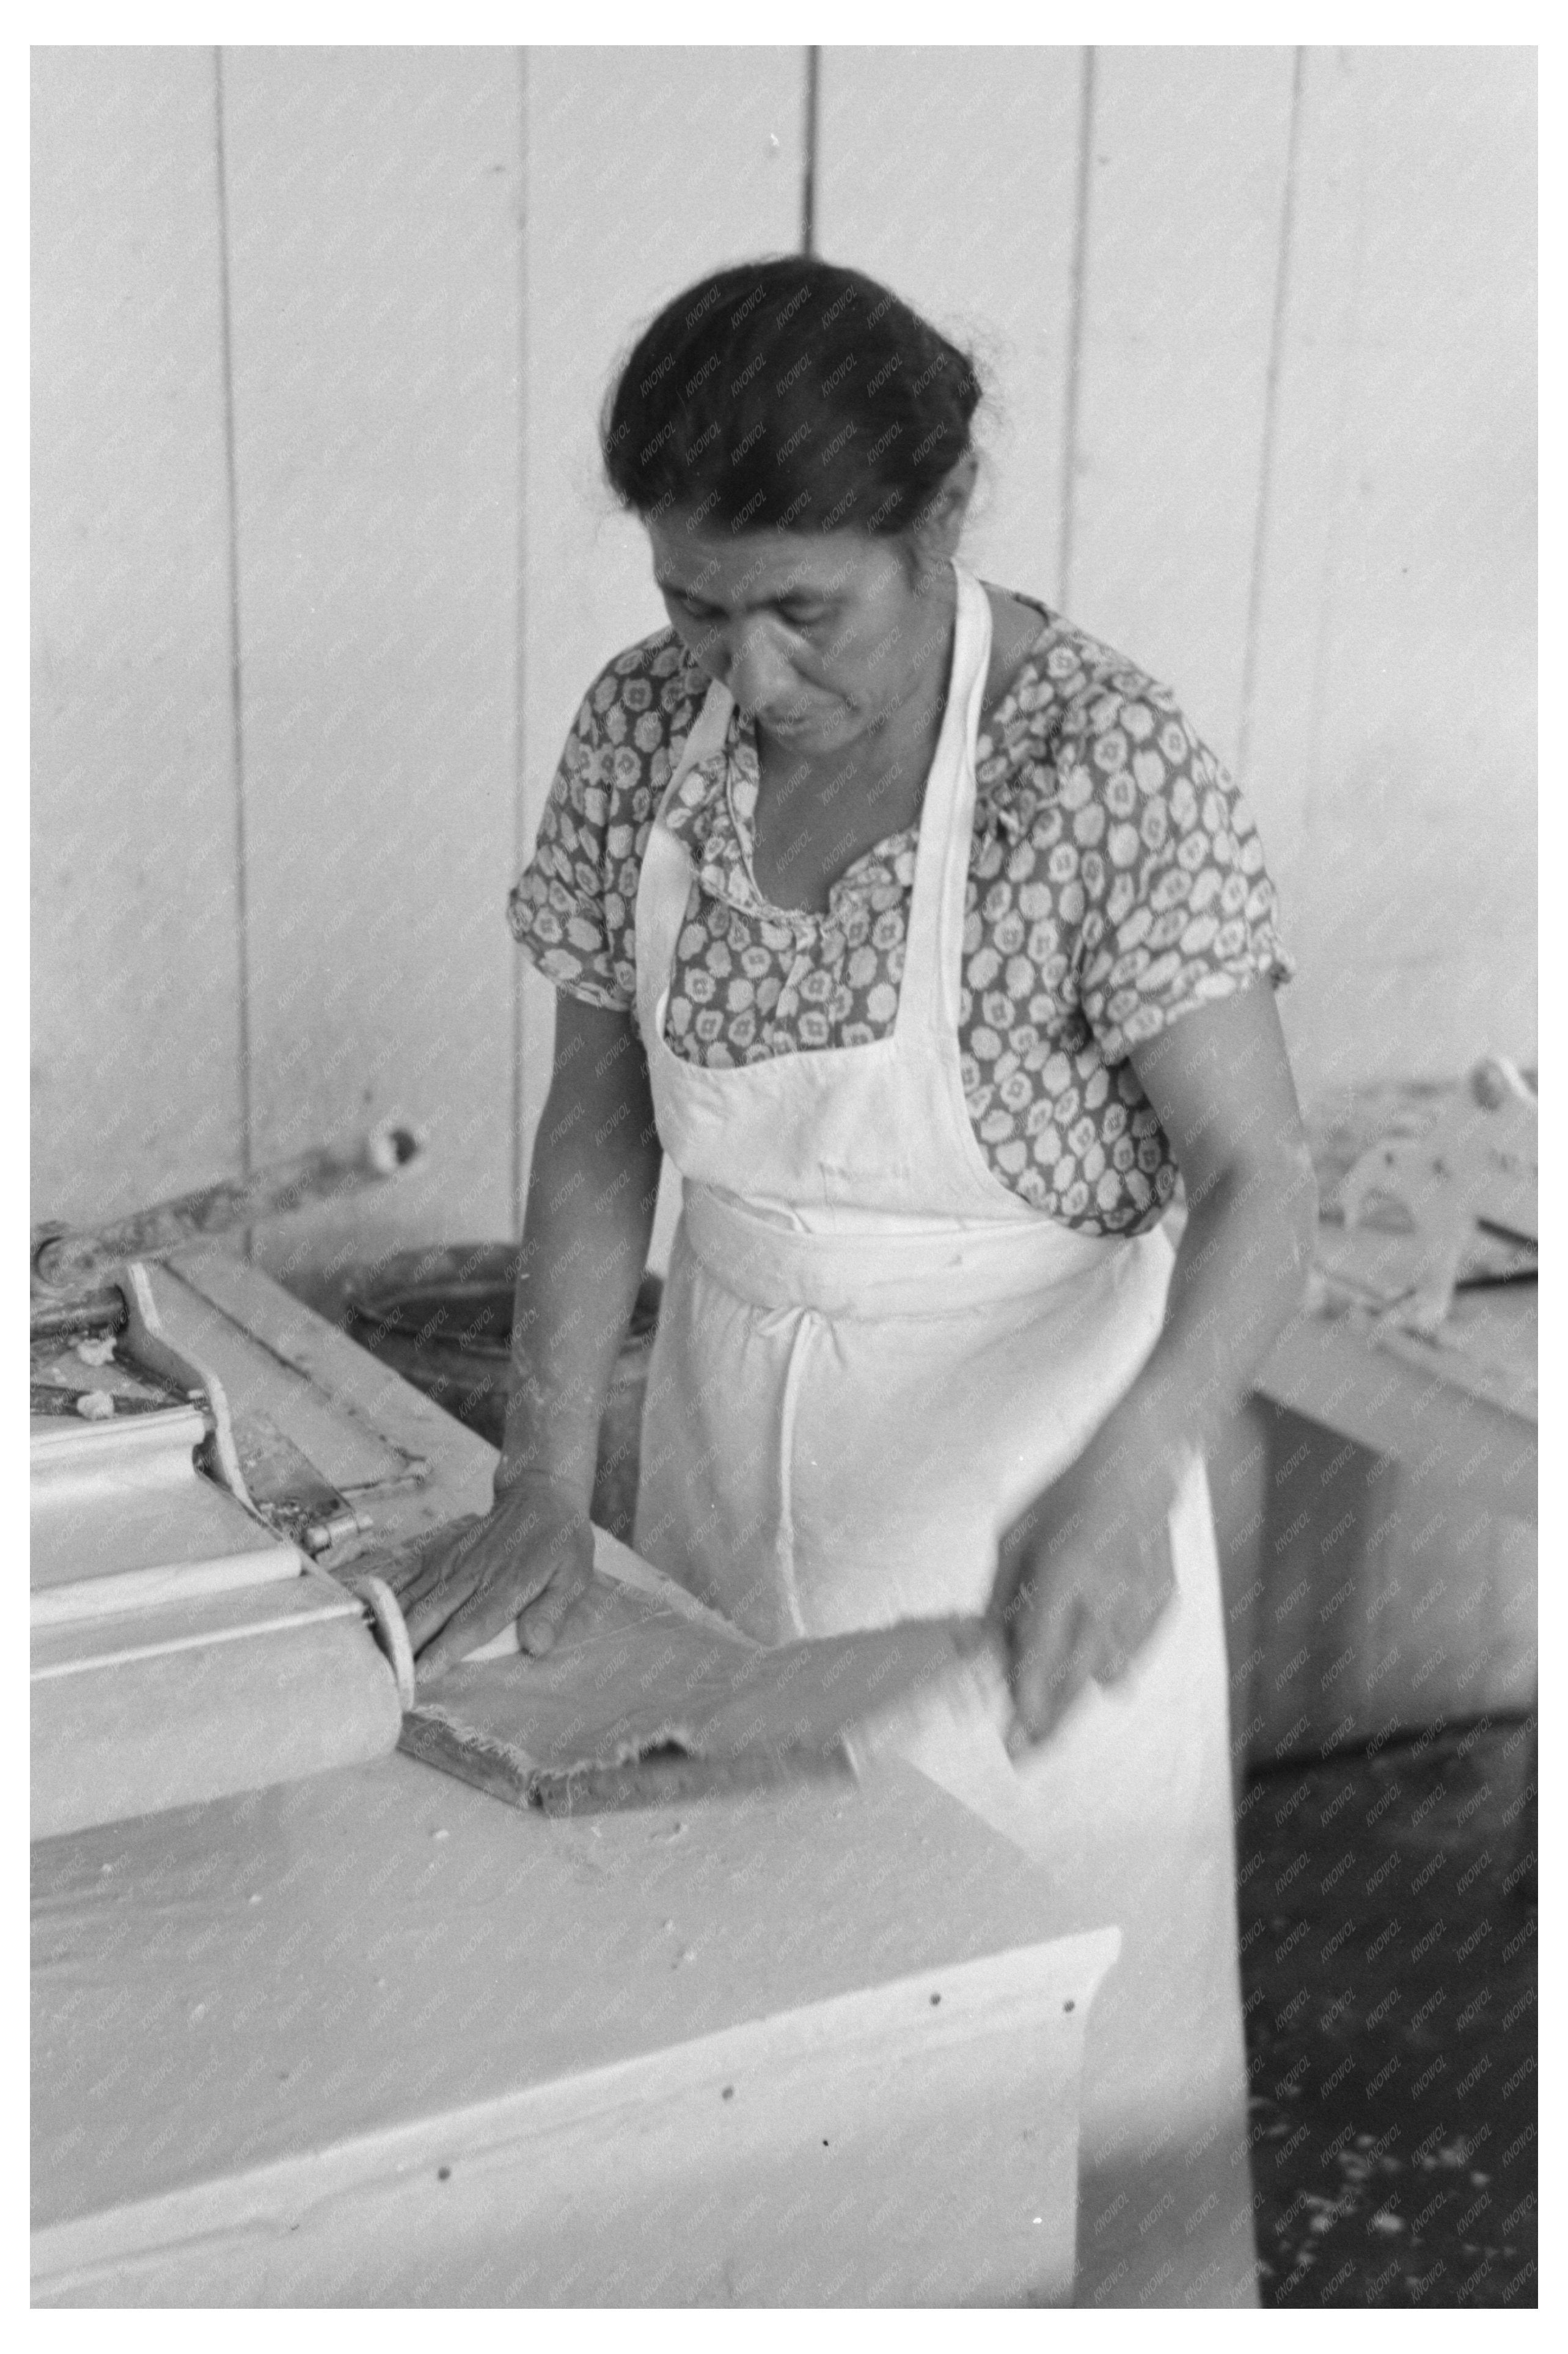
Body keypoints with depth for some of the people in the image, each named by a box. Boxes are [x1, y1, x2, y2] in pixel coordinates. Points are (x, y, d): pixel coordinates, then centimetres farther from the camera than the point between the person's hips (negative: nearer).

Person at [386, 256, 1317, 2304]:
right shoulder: (643, 732, -6)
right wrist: (545, 1486, -10)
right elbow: (602, 1126, -1)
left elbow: (1258, 1182, -20)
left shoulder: (1105, 767, -21)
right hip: (732, 1420, 5)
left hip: (1022, 1429, -4)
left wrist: (1127, 1476, -38)